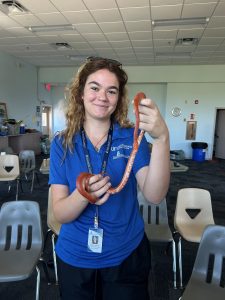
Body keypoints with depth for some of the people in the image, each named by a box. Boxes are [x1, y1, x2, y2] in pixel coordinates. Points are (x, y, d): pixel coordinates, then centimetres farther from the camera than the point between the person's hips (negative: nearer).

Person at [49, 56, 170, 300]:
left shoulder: (131, 137, -10)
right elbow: (60, 214, -13)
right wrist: (84, 193, -33)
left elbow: (154, 195, -23)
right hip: (74, 258, 1)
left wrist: (161, 138, -36)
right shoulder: (62, 144, -9)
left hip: (127, 256, 0)